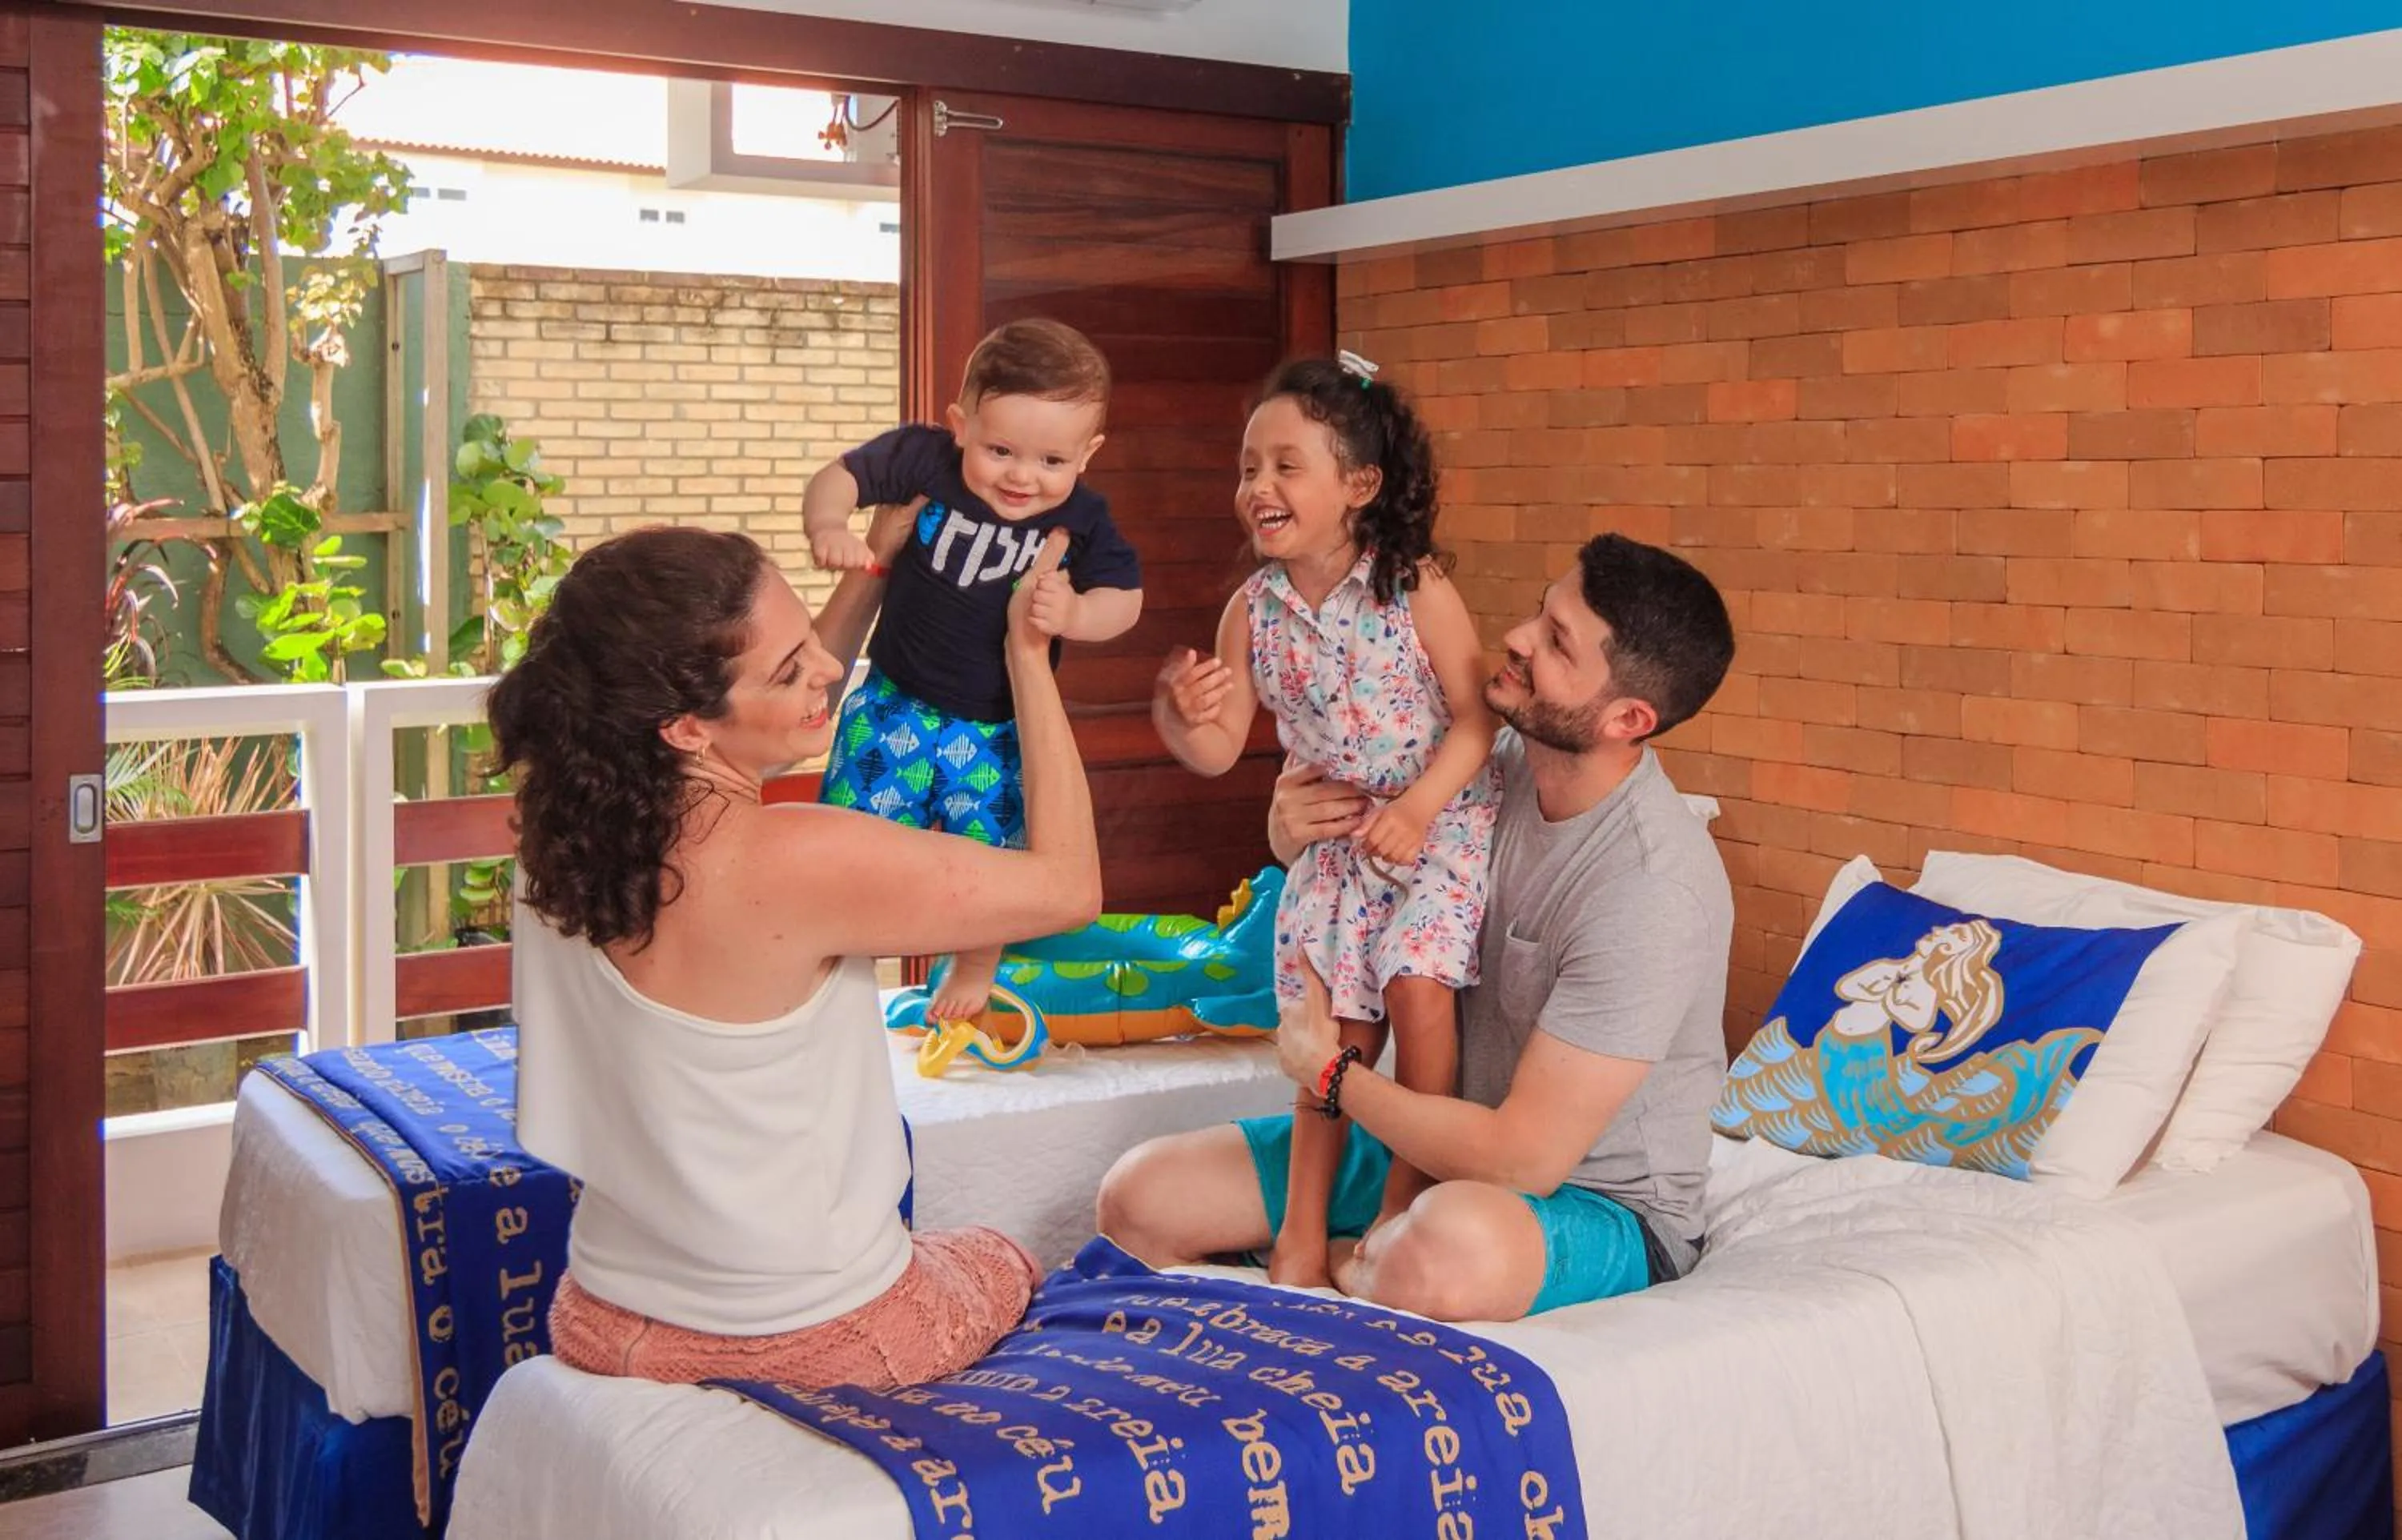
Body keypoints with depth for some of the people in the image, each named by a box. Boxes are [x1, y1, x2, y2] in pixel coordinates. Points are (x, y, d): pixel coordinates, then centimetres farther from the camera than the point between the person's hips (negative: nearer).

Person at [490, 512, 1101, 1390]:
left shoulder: (568, 817, -9)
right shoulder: (799, 864, -31)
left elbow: (786, 729, 11)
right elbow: (1069, 885, -18)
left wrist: (875, 564, 7)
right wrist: (1027, 649, -13)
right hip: (810, 1345, -6)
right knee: (1005, 1263, 29)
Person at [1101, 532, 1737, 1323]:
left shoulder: (1654, 889, -29)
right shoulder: (1504, 762, -5)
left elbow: (1524, 1159, -28)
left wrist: (1328, 1072, -16)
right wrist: (1292, 828, -10)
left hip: (1602, 1206, -6)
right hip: (1460, 1138, 7)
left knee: (1452, 1246, -42)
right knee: (1141, 1196, -5)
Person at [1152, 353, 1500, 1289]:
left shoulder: (1418, 589, -15)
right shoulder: (1253, 611, -4)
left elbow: (1476, 717, -14)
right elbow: (1221, 751, -3)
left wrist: (1418, 808, -26)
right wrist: (1179, 716, -25)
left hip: (1443, 826, -4)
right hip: (1336, 843, 4)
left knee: (1415, 982, -19)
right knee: (1337, 1025, 4)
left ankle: (1407, 1198, -1)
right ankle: (1303, 1228, 14)